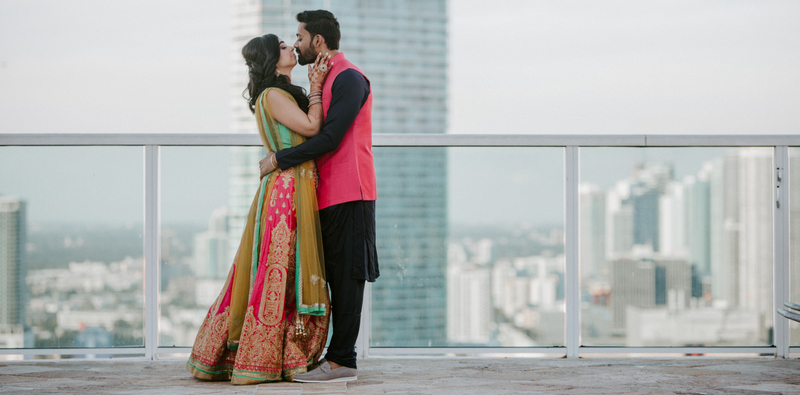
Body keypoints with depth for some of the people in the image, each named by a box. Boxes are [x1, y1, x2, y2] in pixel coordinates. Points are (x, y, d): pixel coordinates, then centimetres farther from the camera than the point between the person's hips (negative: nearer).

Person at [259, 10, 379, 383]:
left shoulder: (348, 78, -10)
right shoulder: (327, 80, 21)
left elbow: (329, 139, -17)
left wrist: (279, 160, -11)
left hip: (348, 196, -9)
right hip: (332, 196, 9)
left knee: (346, 277, -9)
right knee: (339, 277, 8)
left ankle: (340, 360, -8)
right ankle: (340, 357, 11)